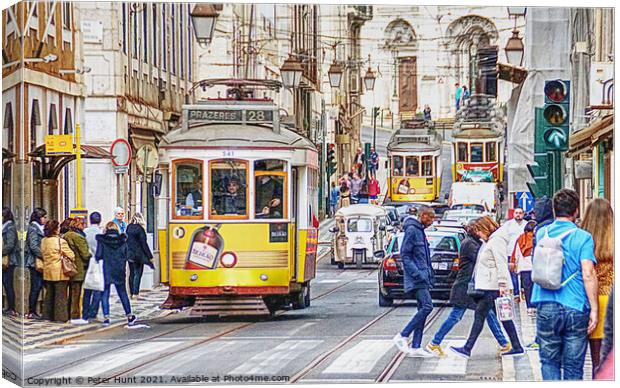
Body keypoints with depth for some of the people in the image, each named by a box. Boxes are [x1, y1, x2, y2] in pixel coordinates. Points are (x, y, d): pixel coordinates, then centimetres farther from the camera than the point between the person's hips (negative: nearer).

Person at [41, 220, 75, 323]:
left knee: (49, 294, 16)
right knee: (61, 295, 0)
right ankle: (61, 317, 1)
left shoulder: (44, 241, 4)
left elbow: (42, 254, 13)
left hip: (47, 271, 6)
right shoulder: (60, 241, -14)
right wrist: (73, 259, 9)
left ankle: (48, 315, 21)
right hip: (59, 272, -6)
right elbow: (70, 255, -10)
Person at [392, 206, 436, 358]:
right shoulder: (412, 230, -10)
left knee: (423, 309, 6)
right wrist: (417, 274, -21)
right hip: (417, 278, -10)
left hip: (423, 278, 10)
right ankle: (402, 336, -13)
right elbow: (405, 254, -15)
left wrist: (430, 276, 18)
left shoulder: (420, 231, 19)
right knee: (427, 306, -18)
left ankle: (416, 347, 6)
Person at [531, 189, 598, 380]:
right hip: (575, 310, -2)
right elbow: (588, 274, -14)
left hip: (546, 308, 3)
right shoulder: (583, 237, -7)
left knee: (549, 361, 10)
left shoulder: (541, 234, 6)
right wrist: (594, 309, -11)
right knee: (573, 366, 5)